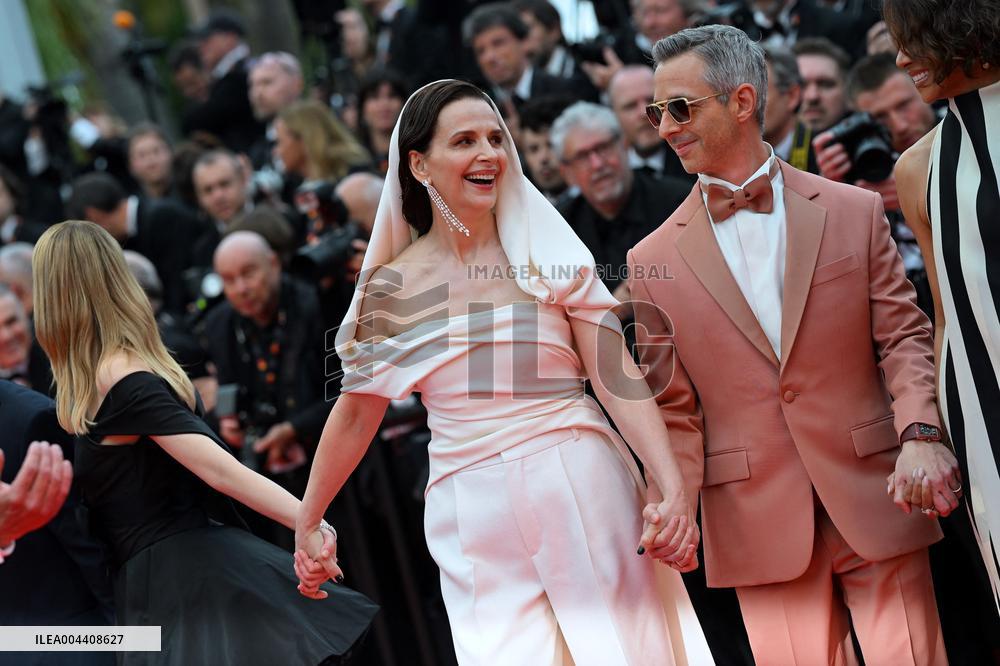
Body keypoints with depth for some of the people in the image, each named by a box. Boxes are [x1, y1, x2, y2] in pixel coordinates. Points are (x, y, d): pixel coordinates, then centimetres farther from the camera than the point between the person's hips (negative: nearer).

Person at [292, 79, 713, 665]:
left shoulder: (548, 252, 1)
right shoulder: (392, 287, 4)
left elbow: (619, 379, -4)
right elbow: (356, 412, 13)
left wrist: (674, 491, -15)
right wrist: (306, 525, 18)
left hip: (586, 494, 0)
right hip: (477, 520, 0)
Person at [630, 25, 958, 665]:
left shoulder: (855, 212, 6)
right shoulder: (655, 262, 6)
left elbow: (904, 335, 3)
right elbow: (674, 407, 7)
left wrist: (921, 432, -14)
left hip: (876, 498, 0)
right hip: (762, 528, 0)